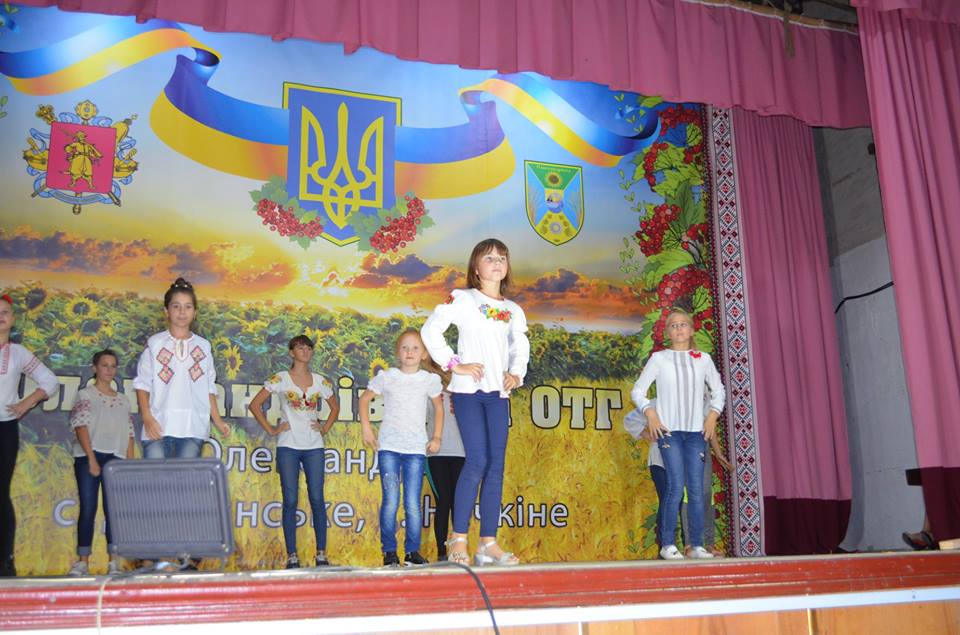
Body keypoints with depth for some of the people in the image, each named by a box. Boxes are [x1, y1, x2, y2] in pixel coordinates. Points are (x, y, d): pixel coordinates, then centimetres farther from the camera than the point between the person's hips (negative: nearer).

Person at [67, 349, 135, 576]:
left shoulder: (123, 400, 17)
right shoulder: (85, 395, 6)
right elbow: (81, 427, -4)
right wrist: (92, 459, -13)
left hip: (115, 459, 3)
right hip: (88, 457, -3)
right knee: (88, 509, -3)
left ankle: (114, 562, -1)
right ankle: (83, 561, 3)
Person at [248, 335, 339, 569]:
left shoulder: (320, 381, 9)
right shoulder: (280, 379, 0)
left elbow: (335, 407, 23)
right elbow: (255, 405, 1)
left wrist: (325, 428, 9)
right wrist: (271, 430, -4)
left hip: (314, 446, 2)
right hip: (288, 446, -2)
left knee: (317, 499, -1)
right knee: (290, 501, 0)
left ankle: (321, 554, 7)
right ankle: (292, 556, 6)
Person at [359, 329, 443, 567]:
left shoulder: (429, 380, 4)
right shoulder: (387, 377, 1)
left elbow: (438, 407, 18)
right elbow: (364, 399, 12)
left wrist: (437, 437, 10)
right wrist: (366, 428, 2)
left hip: (416, 449, 1)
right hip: (388, 447, -1)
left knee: (413, 504, 0)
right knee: (390, 501, -5)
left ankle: (412, 551, 12)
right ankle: (389, 551, 7)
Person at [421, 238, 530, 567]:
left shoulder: (514, 310, 17)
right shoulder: (462, 299, 2)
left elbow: (521, 347, 20)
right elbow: (431, 331, -5)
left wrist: (517, 373, 1)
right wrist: (454, 364, -9)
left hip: (499, 393, 5)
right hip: (469, 390, -5)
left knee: (496, 465, 1)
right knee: (477, 461, -13)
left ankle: (488, 543, 6)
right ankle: (458, 540, -3)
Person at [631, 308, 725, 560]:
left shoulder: (703, 359, 10)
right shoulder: (659, 358, 3)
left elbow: (718, 390, 19)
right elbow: (638, 390, 5)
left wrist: (713, 415, 4)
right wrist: (651, 414, -8)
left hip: (696, 431, 3)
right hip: (669, 430, -3)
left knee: (697, 489, 0)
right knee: (676, 487, -11)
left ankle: (697, 545, 6)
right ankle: (667, 544, -3)